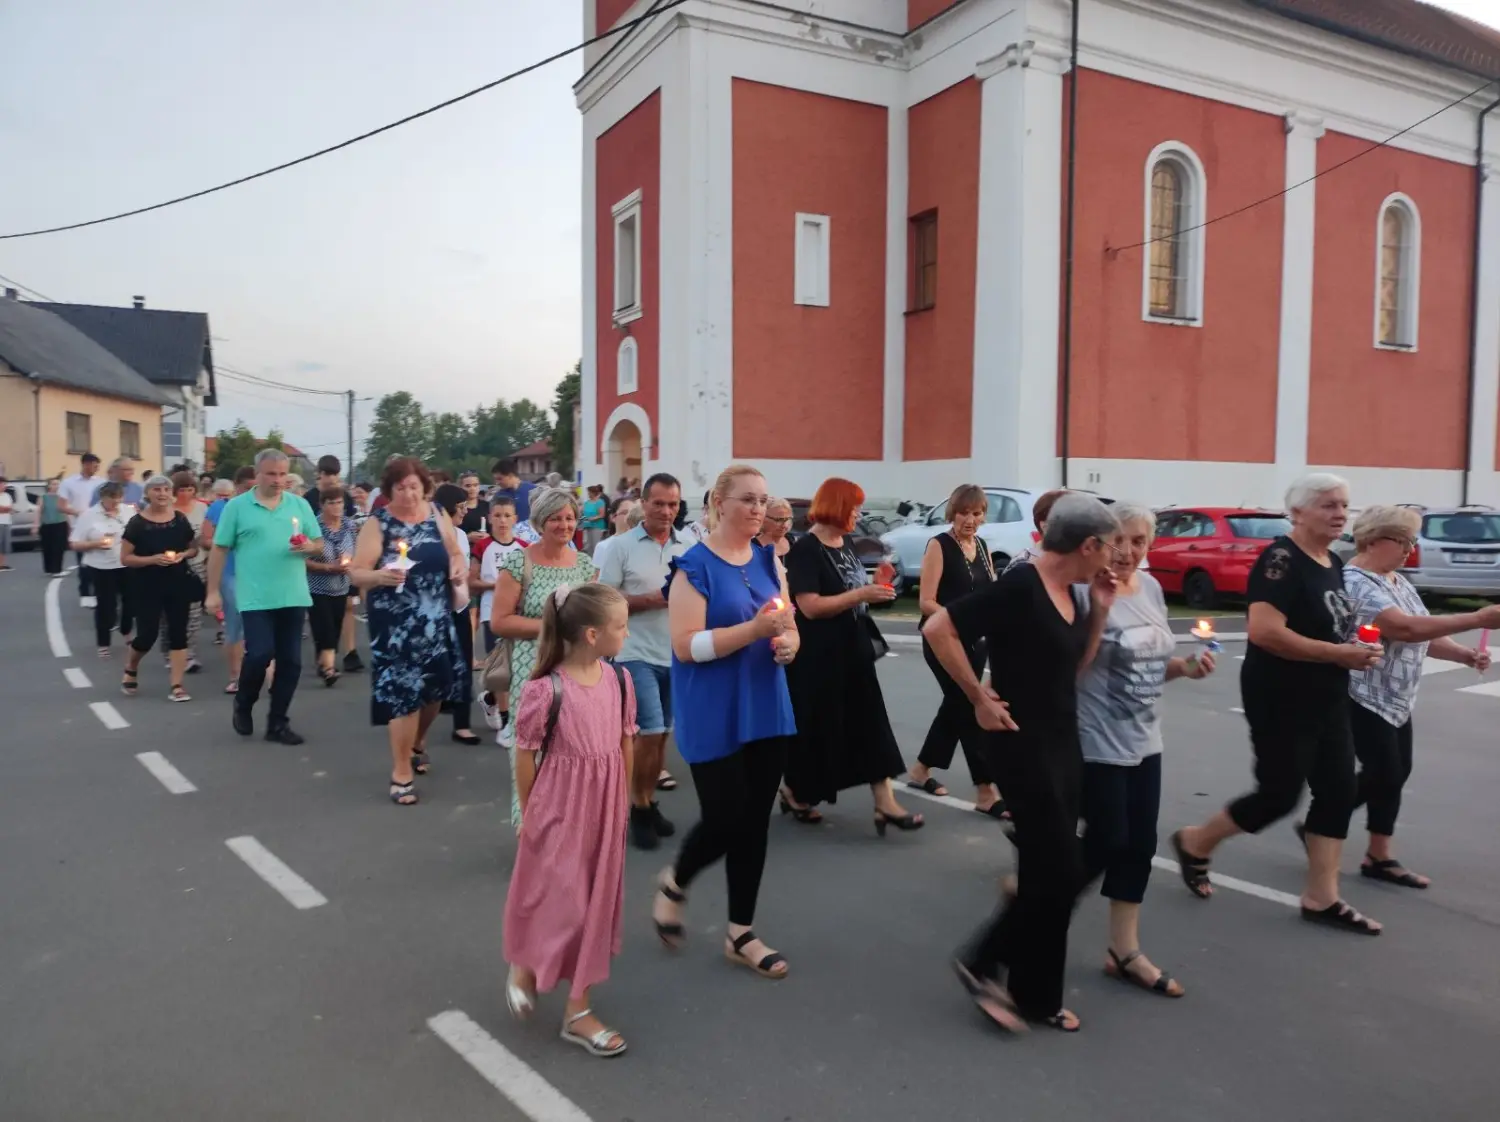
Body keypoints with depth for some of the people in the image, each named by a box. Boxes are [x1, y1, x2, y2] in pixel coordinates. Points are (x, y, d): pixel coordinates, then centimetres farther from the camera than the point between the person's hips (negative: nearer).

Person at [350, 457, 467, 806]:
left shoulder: (437, 515, 4)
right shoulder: (377, 524, -8)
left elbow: (455, 554, 15)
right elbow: (357, 573, -11)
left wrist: (460, 567, -7)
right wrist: (380, 575, -31)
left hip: (437, 620, 5)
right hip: (396, 624, -4)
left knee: (435, 686, 12)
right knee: (402, 692, -5)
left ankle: (418, 743, 42)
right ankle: (401, 771, 8)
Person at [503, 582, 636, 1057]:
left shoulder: (619, 679, -4)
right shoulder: (546, 689, -21)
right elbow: (525, 754, -10)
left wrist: (621, 797, 11)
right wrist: (528, 810, -3)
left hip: (604, 807, 6)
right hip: (559, 808, -5)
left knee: (595, 902, 12)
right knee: (556, 897, 7)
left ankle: (578, 1008, 26)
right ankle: (524, 966, 40)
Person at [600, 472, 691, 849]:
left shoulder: (689, 548, 6)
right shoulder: (622, 547, -5)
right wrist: (651, 599, -17)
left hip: (678, 655, 4)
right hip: (638, 655, -4)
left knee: (661, 733, 12)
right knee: (650, 732, -7)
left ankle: (649, 803, 26)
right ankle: (638, 809, 10)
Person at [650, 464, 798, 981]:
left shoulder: (768, 559, 8)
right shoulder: (695, 566, -11)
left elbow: (787, 627, 15)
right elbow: (686, 646, -18)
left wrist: (788, 641, -9)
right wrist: (755, 629, -26)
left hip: (767, 710, 6)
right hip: (714, 717, -6)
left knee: (755, 822, 10)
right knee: (724, 819, -4)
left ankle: (741, 932, 25)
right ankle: (672, 884, 29)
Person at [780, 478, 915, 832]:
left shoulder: (846, 543, 10)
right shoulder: (805, 549, -15)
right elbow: (810, 607, -23)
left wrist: (873, 587, 6)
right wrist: (861, 594, -24)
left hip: (853, 649, 8)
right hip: (818, 656, -8)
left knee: (870, 723, 4)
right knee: (816, 729, 4)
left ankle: (884, 802, 7)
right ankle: (793, 792, 26)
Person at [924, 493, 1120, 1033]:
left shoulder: (1069, 594, 8)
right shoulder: (1019, 587, -19)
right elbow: (938, 629, -22)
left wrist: (1099, 611, 4)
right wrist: (979, 698, -17)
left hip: (1063, 742, 9)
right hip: (1023, 746, -9)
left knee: (1052, 871, 13)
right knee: (1060, 872, -5)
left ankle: (1036, 995, 26)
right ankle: (983, 962, 13)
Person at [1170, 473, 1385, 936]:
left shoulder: (1333, 563, 10)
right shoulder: (1281, 559, -18)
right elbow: (1265, 632, -29)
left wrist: (1355, 648, 2)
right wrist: (1339, 654, -23)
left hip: (1327, 698, 9)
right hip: (1279, 699, -9)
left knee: (1338, 791, 7)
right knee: (1280, 794, -1)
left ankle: (1321, 898, 17)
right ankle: (1195, 842, 21)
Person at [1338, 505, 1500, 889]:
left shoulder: (1397, 580, 11)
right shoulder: (1355, 583, -21)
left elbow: (1421, 635, 14)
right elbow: (1405, 628, -31)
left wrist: (1466, 655, -2)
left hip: (1395, 698, 9)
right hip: (1364, 698, -9)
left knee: (1394, 774, 10)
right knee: (1384, 775, -4)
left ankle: (1379, 857, 19)